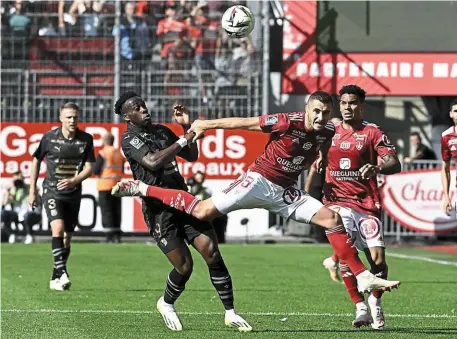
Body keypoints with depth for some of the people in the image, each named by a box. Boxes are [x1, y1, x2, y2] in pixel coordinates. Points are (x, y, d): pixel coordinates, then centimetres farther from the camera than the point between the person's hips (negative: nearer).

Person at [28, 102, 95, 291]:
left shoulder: (86, 139, -3)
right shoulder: (49, 138, -6)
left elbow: (89, 168, -3)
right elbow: (36, 161, 7)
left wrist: (73, 181, -22)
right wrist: (32, 190, 7)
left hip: (73, 193, 3)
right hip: (52, 191, -3)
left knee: (67, 237, 8)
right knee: (58, 228, -24)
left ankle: (56, 279, 19)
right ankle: (62, 273, -29)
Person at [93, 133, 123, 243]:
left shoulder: (102, 154, -10)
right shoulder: (119, 153, 9)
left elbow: (95, 171, -12)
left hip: (105, 185, -6)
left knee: (106, 211, -3)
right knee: (117, 211, 10)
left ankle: (110, 236, -7)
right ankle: (117, 235, 9)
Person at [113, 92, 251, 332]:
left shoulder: (161, 131, 14)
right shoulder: (129, 139, -7)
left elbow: (192, 156, 20)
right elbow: (153, 162, -24)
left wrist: (187, 127, 8)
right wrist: (183, 140, -21)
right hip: (159, 209, -6)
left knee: (211, 251, -9)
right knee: (184, 265, -9)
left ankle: (230, 313, -3)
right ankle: (166, 304, 22)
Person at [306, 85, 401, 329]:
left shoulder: (372, 132, 1)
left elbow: (395, 164, -9)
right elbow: (316, 164, 23)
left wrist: (377, 168, -30)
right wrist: (305, 194, 11)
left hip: (367, 203, -1)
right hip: (337, 201, 1)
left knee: (378, 258, -10)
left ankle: (375, 303, 18)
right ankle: (360, 308, -8)